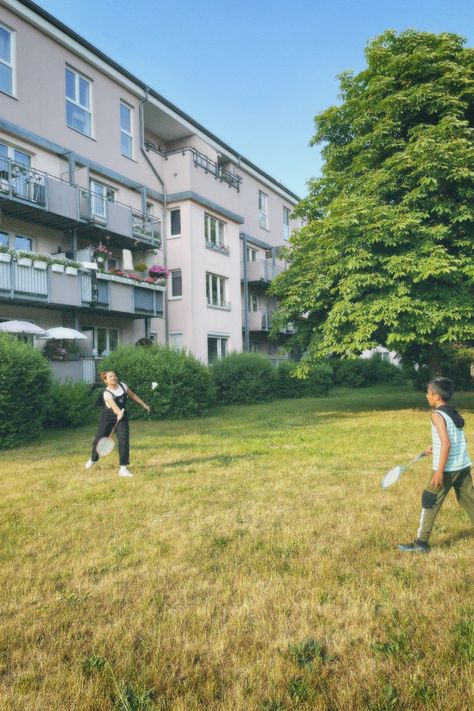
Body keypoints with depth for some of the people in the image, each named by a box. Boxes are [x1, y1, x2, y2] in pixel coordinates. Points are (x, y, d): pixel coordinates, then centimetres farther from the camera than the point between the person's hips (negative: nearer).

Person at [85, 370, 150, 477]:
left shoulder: (123, 385, -6)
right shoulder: (107, 393, -21)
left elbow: (133, 395, 11)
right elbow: (113, 404, -40)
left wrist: (144, 404, 16)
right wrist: (118, 412, -59)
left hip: (122, 418, 3)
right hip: (108, 418, -3)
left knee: (124, 440, -14)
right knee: (99, 439, 10)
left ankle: (123, 468, -7)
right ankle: (93, 459, 43)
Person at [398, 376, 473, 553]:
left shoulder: (437, 415, -14)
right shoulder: (454, 413, 10)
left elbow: (446, 443, -22)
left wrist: (439, 471, -22)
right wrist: (436, 448, 22)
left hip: (448, 468, -8)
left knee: (430, 502, 3)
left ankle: (421, 543, 9)